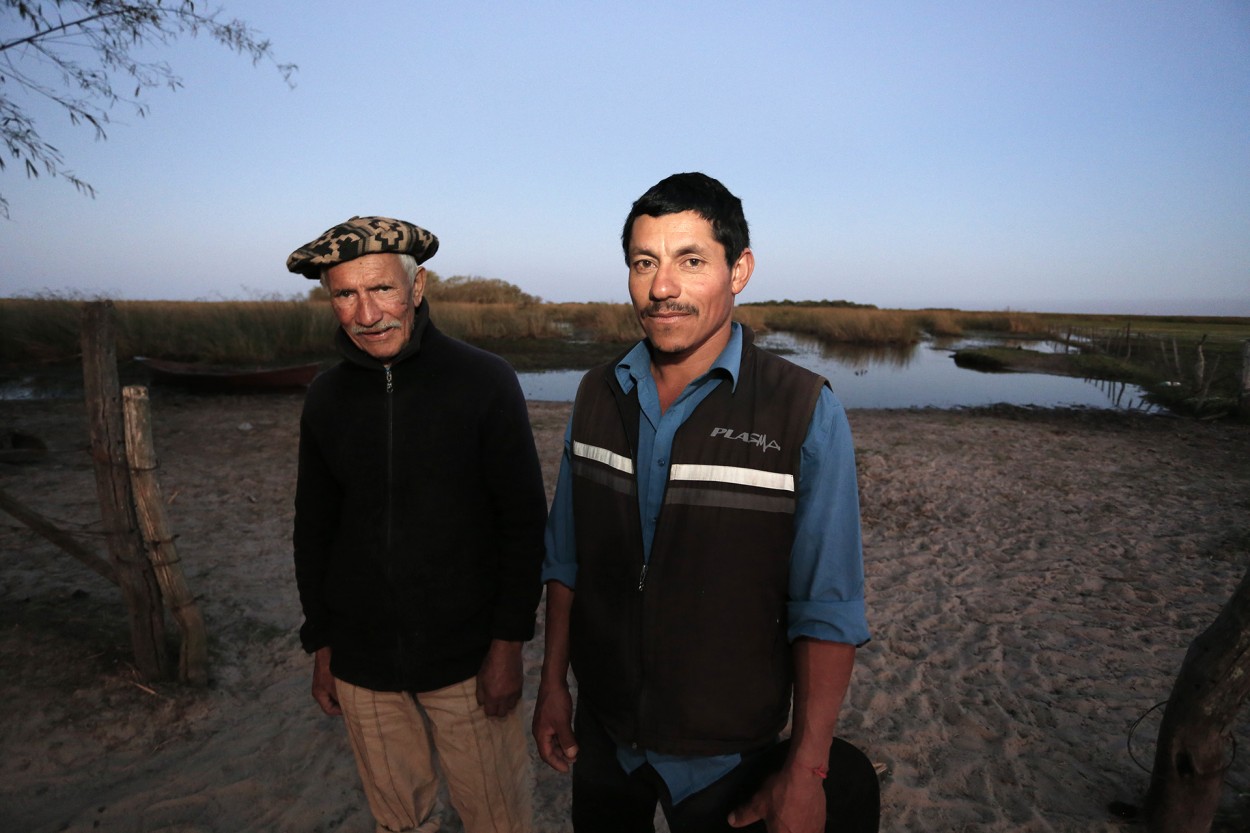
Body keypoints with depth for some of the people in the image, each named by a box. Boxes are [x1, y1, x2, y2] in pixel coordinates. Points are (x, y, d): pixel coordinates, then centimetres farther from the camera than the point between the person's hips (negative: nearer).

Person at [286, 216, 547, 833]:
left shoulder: (485, 382, -12)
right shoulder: (326, 398, 0)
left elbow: (524, 521, -10)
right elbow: (314, 527, 9)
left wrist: (509, 642, -11)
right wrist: (320, 642, 10)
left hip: (466, 659, -3)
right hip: (361, 662, 4)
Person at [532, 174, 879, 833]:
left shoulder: (805, 413, -18)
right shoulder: (597, 396, -5)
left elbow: (826, 611, -15)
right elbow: (567, 558, 2)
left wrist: (804, 773, -13)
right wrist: (554, 684, 4)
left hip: (728, 753, -3)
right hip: (603, 732, 4)